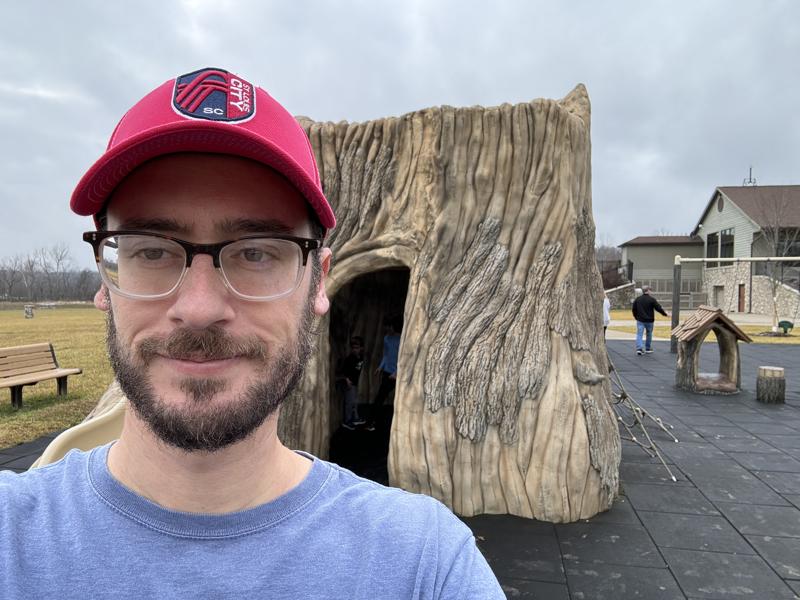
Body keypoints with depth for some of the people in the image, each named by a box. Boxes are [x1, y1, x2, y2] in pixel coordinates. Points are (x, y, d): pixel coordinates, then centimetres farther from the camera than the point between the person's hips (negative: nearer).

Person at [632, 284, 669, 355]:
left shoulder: (637, 299, 2)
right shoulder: (652, 299, -9)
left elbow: (633, 309, 8)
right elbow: (659, 308, -7)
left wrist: (636, 317, 22)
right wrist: (665, 314, 8)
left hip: (640, 320, 2)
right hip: (649, 320, -2)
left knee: (639, 334, -1)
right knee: (649, 335, 14)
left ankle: (638, 349, -15)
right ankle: (648, 349, 23)